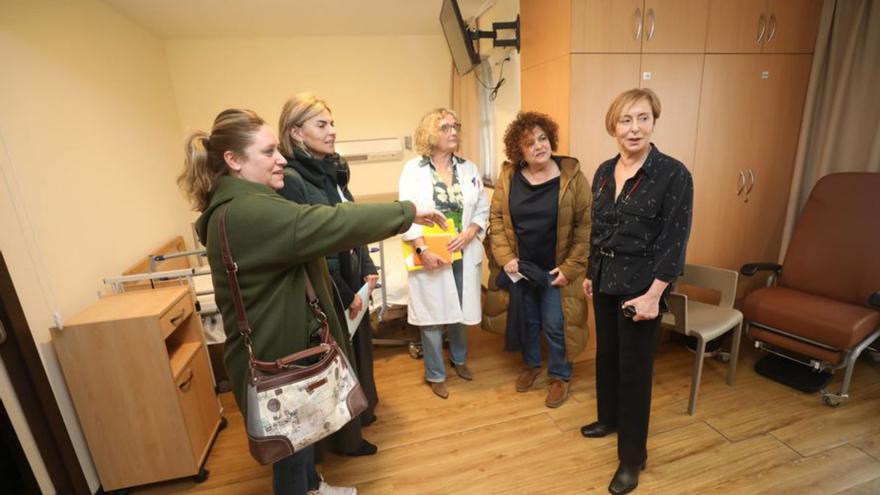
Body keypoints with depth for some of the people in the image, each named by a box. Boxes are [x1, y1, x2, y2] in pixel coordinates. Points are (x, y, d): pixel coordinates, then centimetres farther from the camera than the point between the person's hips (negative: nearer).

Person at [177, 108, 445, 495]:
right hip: (275, 353, -11)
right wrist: (407, 212, -23)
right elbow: (333, 224, -33)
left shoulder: (242, 206, 9)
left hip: (286, 340, 11)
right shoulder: (245, 213, -28)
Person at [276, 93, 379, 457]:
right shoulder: (289, 179, -20)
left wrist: (368, 270, 3)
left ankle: (359, 411, 48)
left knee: (356, 348, 22)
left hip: (352, 282, 8)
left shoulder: (333, 170, 6)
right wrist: (344, 295, -16)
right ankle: (345, 438, 35)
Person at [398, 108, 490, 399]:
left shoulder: (468, 168, 7)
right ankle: (435, 374, 27)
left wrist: (469, 234, -11)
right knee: (433, 315, 6)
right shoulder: (413, 169, -4)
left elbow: (483, 209, 6)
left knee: (462, 310, 16)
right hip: (431, 256, -3)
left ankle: (459, 358, 43)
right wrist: (423, 249, -19)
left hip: (464, 253, 4)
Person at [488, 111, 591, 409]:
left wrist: (571, 267, -14)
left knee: (555, 324, 7)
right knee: (527, 320, 18)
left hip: (555, 270, -2)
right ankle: (531, 364, 43)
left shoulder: (572, 176, -11)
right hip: (520, 267, 3)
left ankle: (560, 376, 32)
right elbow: (496, 219, -2)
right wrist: (505, 258, -10)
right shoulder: (508, 176, -4)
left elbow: (586, 225, -10)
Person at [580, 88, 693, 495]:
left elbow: (674, 241, -15)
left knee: (634, 367, 5)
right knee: (606, 352, 19)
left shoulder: (673, 174, -13)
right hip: (605, 279, 6)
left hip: (640, 285, -5)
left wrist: (653, 295, -19)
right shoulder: (604, 171, 5)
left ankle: (632, 457, 24)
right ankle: (609, 418, 43)